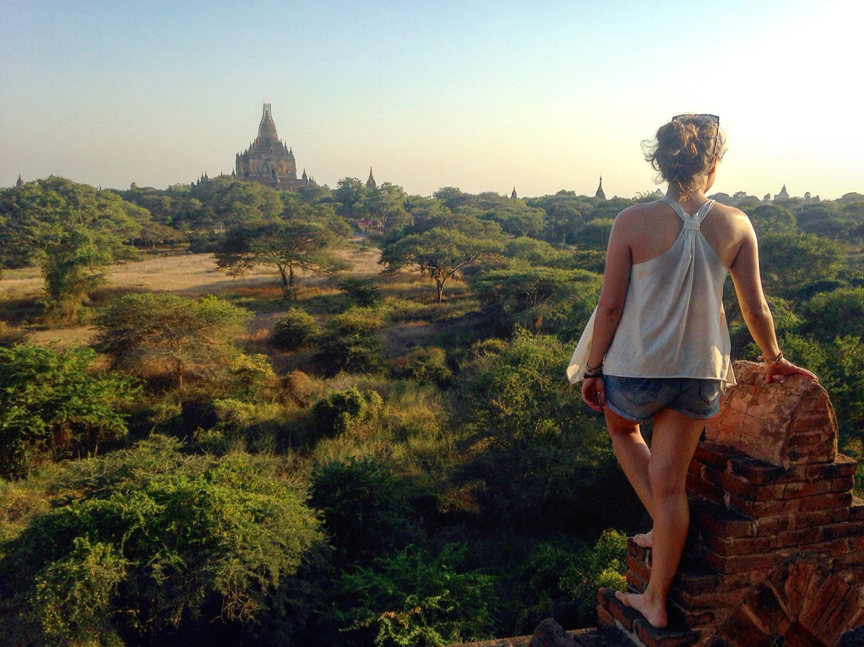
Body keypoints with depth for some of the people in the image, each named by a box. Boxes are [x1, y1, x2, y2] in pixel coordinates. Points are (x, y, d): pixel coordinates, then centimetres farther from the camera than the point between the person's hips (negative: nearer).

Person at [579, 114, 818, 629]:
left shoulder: (633, 223, -12)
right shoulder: (736, 225, -4)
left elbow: (610, 306, -9)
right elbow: (755, 307, 4)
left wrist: (593, 369, 4)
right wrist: (775, 359, 22)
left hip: (637, 369, -2)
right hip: (701, 374, 3)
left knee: (622, 426, 33)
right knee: (670, 484, 14)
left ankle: (664, 526, 28)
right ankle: (657, 601, 26)